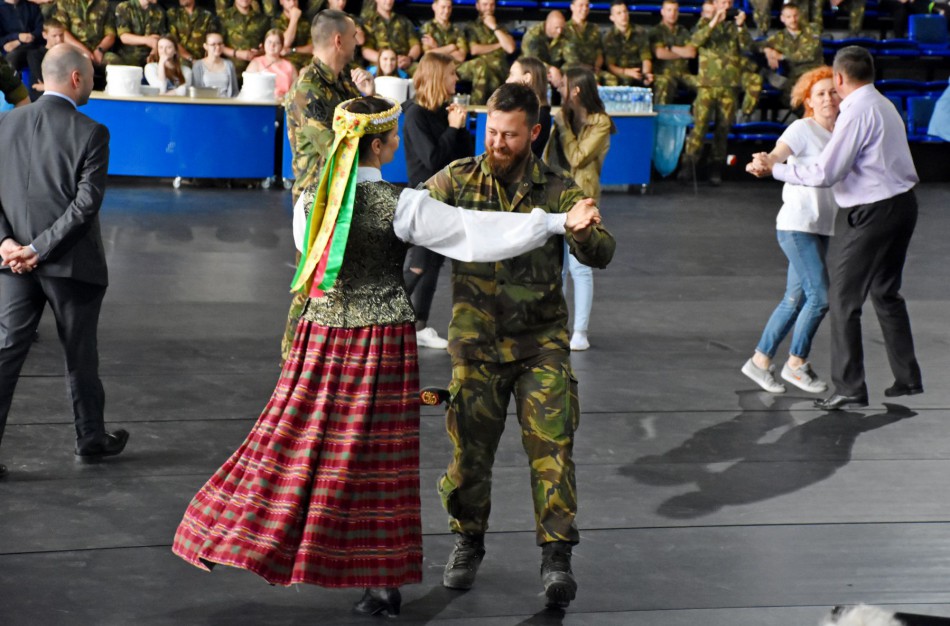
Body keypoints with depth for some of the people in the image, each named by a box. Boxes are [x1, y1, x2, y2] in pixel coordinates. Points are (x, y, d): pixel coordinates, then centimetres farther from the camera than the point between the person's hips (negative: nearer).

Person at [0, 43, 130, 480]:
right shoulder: (90, 133, -12)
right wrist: (41, 250, -15)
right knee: (80, 355, 13)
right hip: (71, 263, -3)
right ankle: (90, 440, 29)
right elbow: (86, 204, -17)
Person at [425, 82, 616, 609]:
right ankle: (468, 542, 25)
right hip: (477, 340, 1)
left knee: (551, 443, -8)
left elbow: (601, 255, -7)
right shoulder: (458, 180, 1)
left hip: (541, 339, 0)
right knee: (470, 445, 5)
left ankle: (556, 556, -2)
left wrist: (584, 232, -30)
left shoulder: (557, 190, -1)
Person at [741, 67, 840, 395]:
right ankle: (796, 363, 5)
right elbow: (778, 155, -27)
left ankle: (760, 361, 19)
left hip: (820, 229, 8)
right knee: (819, 296, -11)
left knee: (795, 300, 9)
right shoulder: (803, 129, -10)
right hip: (796, 226, -8)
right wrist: (763, 163, -47)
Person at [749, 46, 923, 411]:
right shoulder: (884, 106, 11)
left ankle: (850, 389, -3)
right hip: (902, 203, 9)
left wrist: (774, 169, -9)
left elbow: (823, 174, -20)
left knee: (844, 299, -3)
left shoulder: (856, 113, -18)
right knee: (886, 292, 21)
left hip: (871, 213, -9)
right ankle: (908, 378, 26)